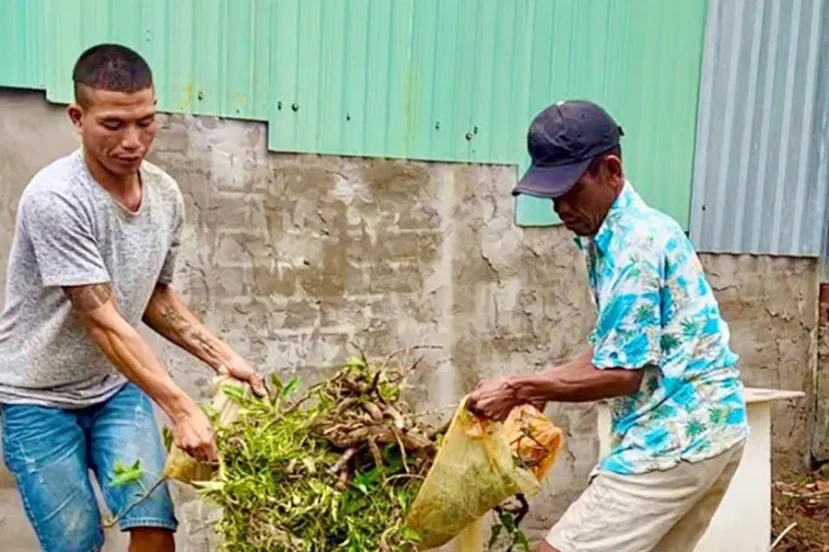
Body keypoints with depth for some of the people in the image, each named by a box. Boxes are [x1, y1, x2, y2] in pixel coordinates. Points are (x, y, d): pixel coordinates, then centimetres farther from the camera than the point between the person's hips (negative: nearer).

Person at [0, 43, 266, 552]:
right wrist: (182, 409, -33)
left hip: (116, 387, 5)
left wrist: (224, 358, -3)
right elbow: (103, 323, -28)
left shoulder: (166, 195, -5)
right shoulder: (55, 199, -25)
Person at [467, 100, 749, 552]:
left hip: (675, 435, -10)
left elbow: (622, 373, -20)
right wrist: (538, 387, 6)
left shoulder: (635, 244, -19)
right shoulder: (615, 236, 12)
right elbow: (614, 347, 17)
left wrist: (520, 391, -15)